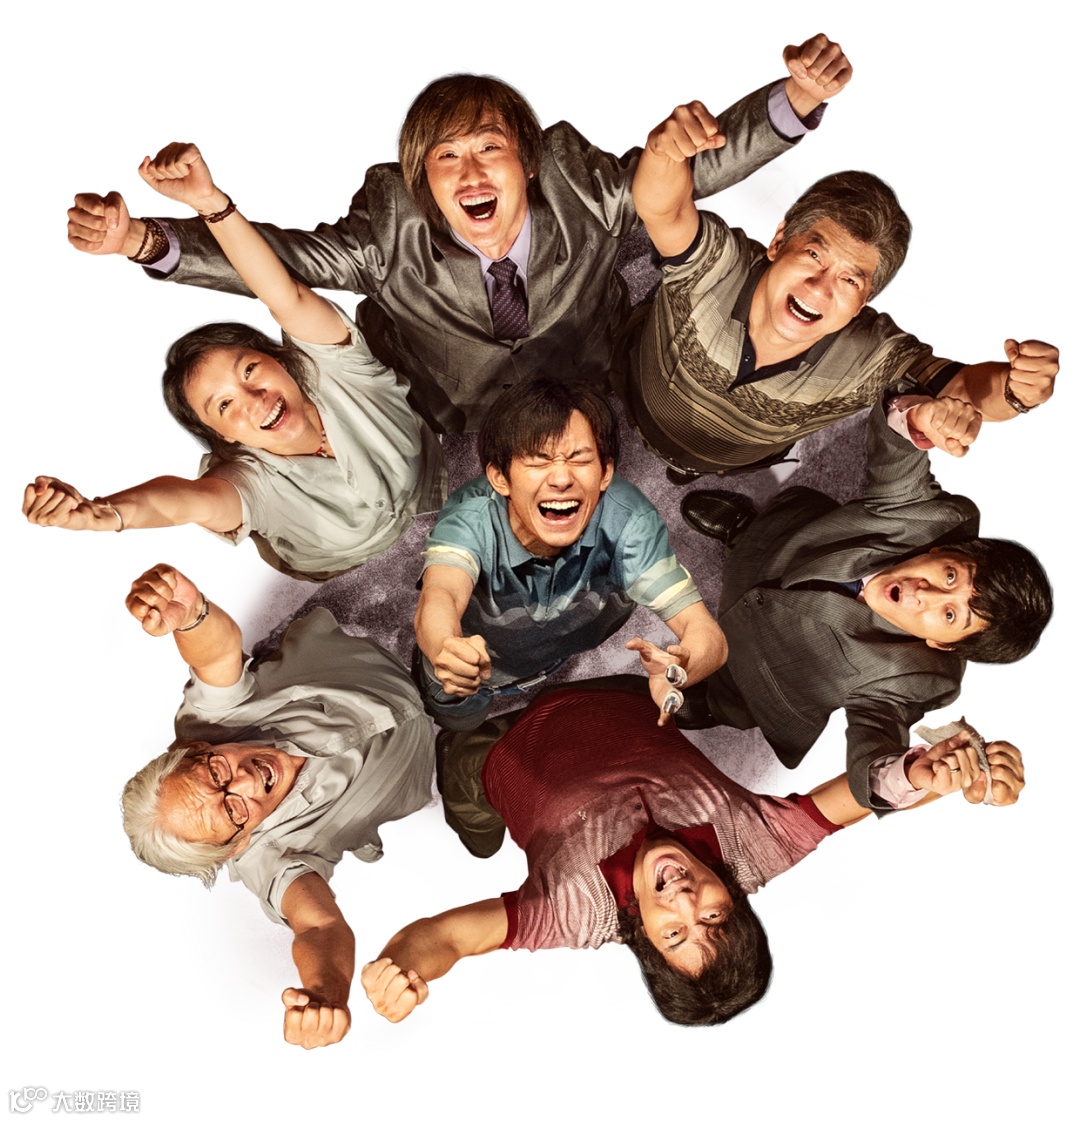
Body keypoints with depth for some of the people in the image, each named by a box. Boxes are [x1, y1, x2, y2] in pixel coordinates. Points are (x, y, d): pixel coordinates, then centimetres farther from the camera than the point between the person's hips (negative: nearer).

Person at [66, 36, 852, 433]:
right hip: (452, 429, -1)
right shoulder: (394, 234, -24)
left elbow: (696, 163, -20)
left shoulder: (583, 190, -22)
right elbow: (287, 256, -24)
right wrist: (148, 241, -36)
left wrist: (796, 99, -35)